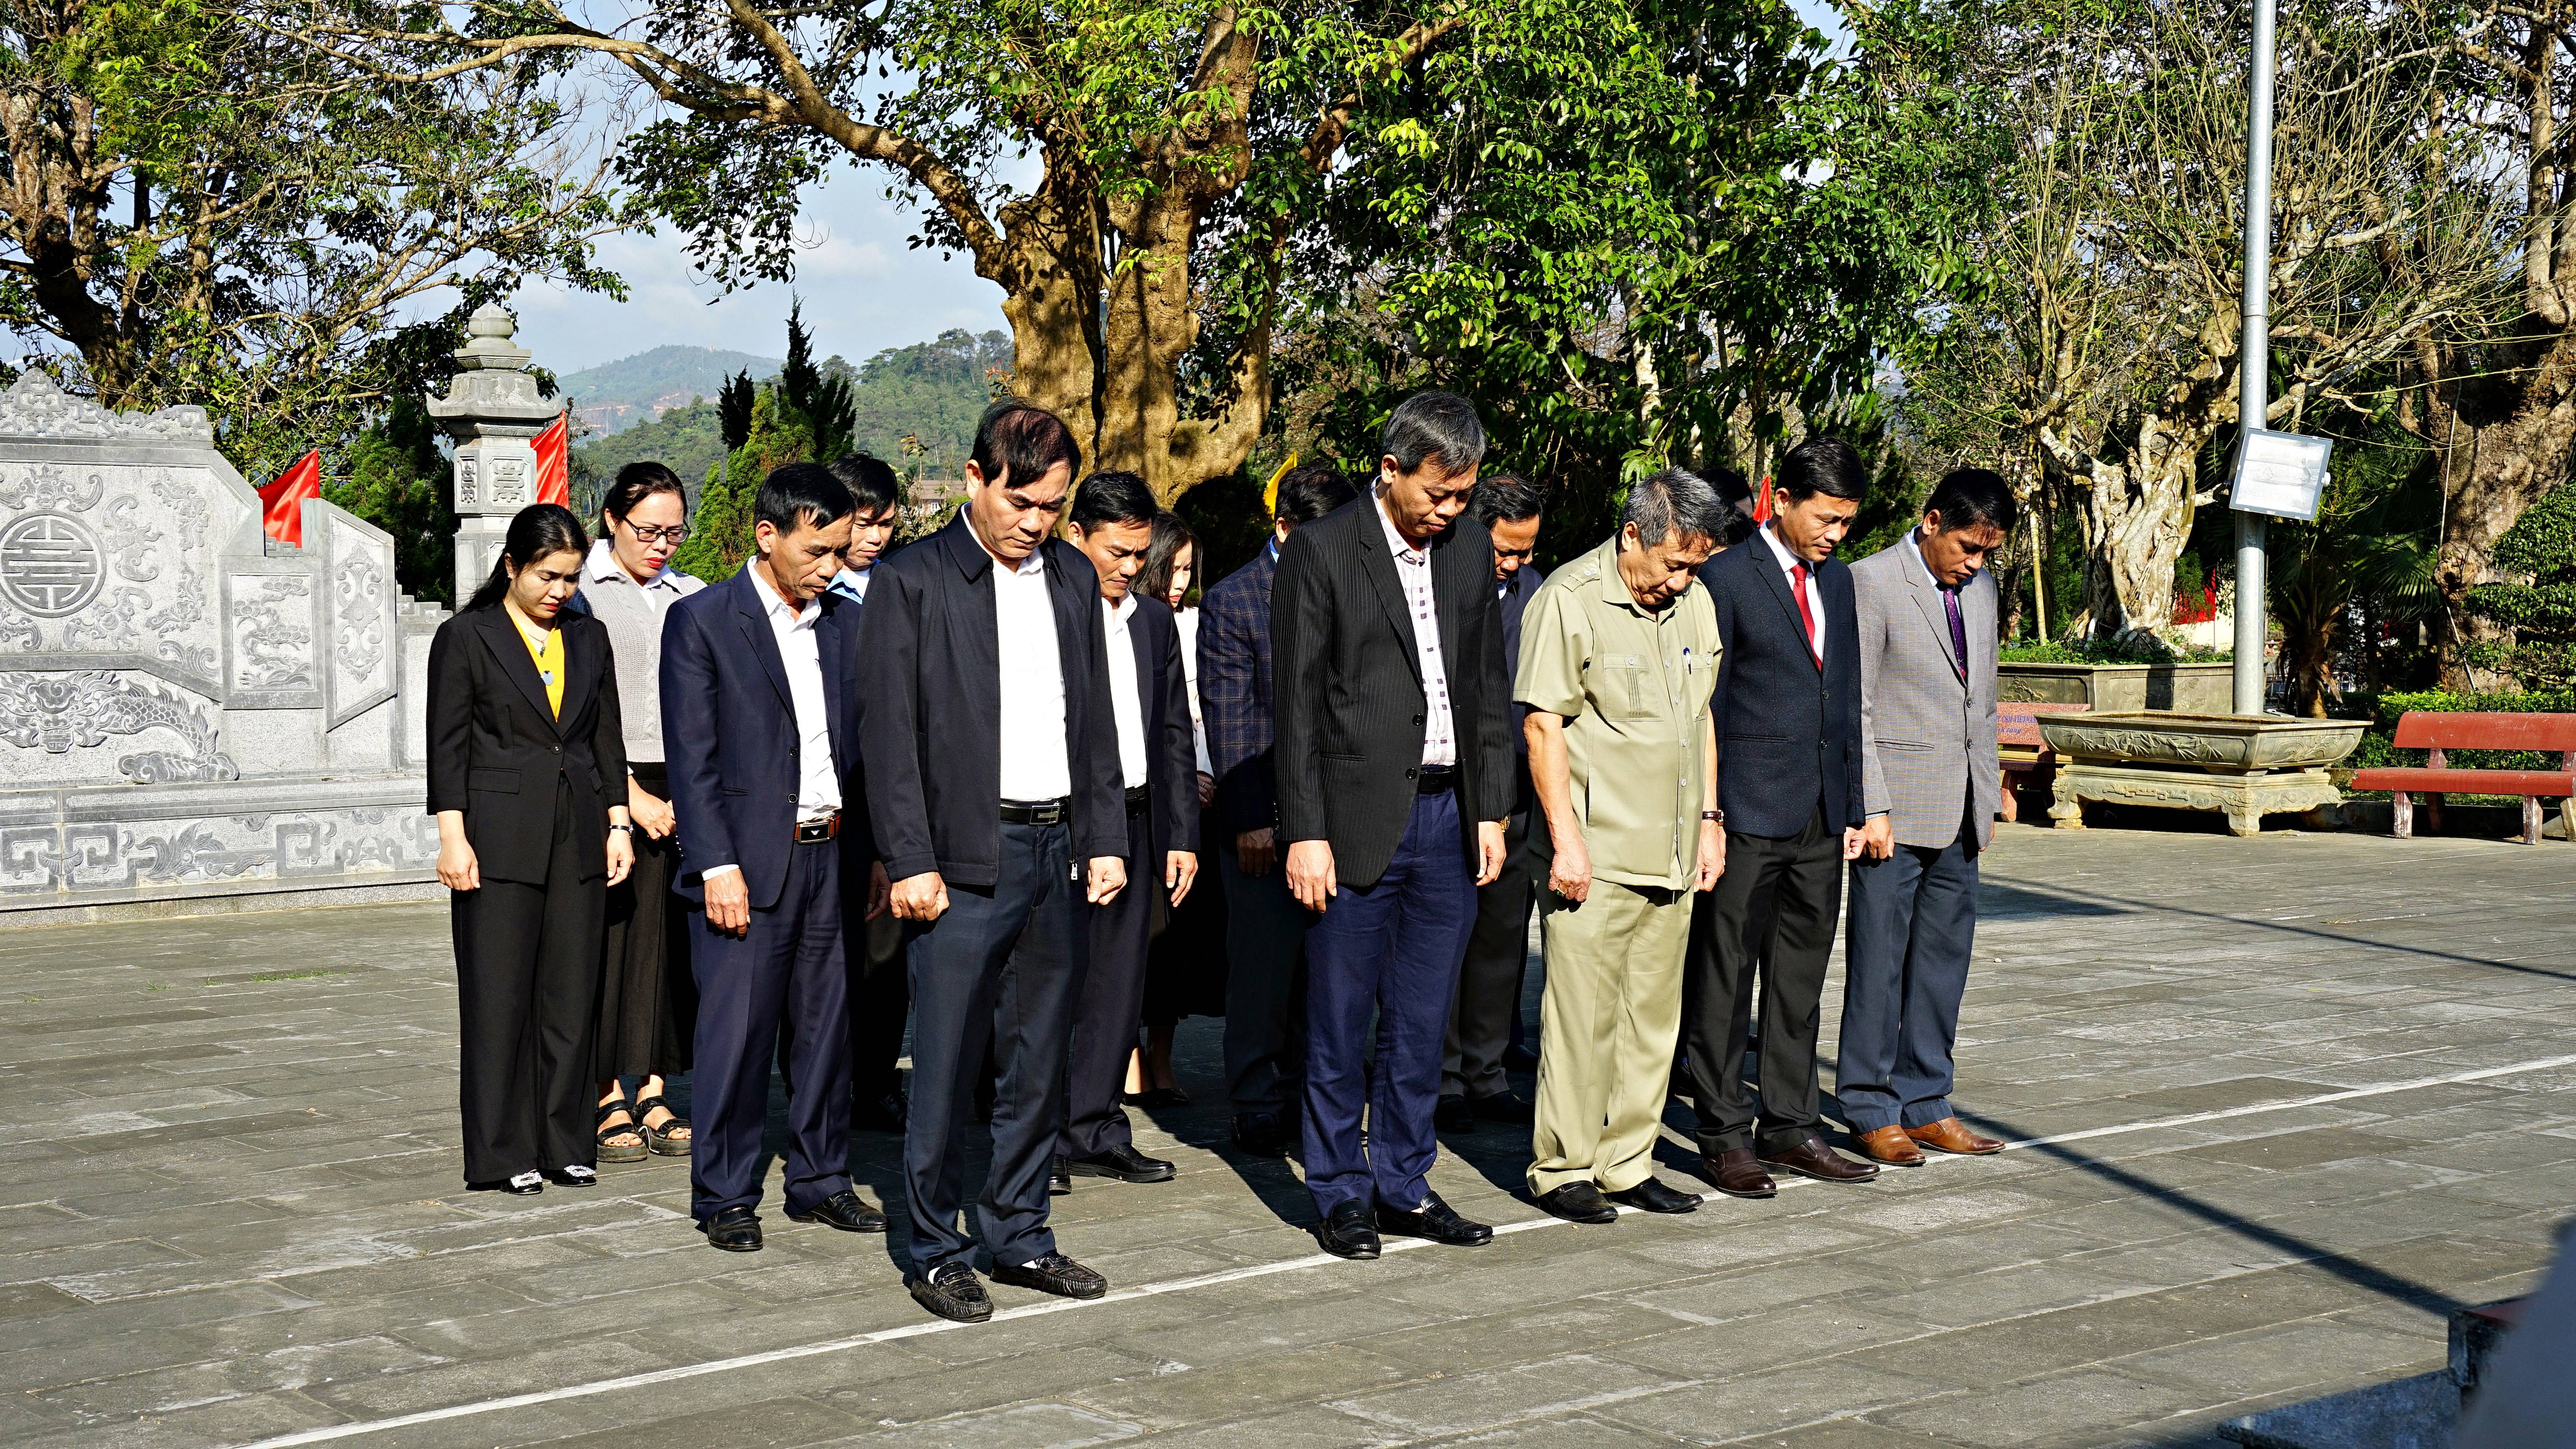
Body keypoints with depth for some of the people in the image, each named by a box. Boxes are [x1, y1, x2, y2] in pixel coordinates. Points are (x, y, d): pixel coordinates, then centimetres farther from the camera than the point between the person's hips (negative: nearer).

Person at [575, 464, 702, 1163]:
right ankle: (608, 1102, 5)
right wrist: (631, 796, -10)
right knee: (605, 938, -2)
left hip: (679, 791, 4)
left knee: (667, 941, 4)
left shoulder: (689, 598, 13)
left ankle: (652, 1095, 11)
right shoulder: (581, 593, -1)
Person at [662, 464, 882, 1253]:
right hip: (749, 863, -5)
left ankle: (821, 1180, 22)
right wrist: (717, 867, -14)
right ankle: (724, 1197, 10)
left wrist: (871, 853, 7)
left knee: (826, 1029, 10)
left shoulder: (842, 625, 11)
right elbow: (693, 759, -8)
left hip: (831, 855, 5)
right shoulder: (701, 622, -4)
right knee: (736, 1032, -1)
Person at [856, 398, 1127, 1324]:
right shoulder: (912, 583, -5)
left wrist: (1106, 840, 9)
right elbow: (888, 733, -7)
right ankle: (936, 1252, 10)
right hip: (964, 859, -5)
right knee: (946, 1067, -1)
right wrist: (910, 862, -12)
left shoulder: (1073, 578, 12)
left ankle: (1019, 1235, 22)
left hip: (1058, 851, 5)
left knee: (1039, 1062, 11)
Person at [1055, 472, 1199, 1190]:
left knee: (1118, 983, 9)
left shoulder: (1156, 622, 15)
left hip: (1136, 825, 6)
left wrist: (1182, 835, 13)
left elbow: (1175, 736, 18)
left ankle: (1096, 1131, 17)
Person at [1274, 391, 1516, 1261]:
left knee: (1421, 1023, 11)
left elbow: (1490, 689, 14)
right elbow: (1298, 705, -8)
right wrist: (1305, 835, -11)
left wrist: (1491, 812, 9)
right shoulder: (1320, 552, -6)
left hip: (1449, 818, 5)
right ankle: (1341, 1194, 15)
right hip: (1358, 821, -5)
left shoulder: (1472, 550, 10)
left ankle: (1404, 1183, 21)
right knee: (1341, 1023, 3)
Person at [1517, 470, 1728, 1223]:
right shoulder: (1570, 600, -9)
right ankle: (1562, 1168, 5)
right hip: (1597, 852, -7)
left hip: (1672, 852, 7)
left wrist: (1709, 819, 15)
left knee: (1654, 1014, 9)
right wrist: (1566, 838, -15)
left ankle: (1626, 1163, 18)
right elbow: (1543, 726, -11)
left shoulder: (1693, 602, 12)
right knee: (1582, 1013, -4)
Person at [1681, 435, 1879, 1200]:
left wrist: (1852, 808, 14)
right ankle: (1724, 1137, 6)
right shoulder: (1726, 579, -7)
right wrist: (1705, 814, -11)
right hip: (1749, 816, -7)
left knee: (1800, 982, 12)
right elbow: (1704, 707, -8)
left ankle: (1789, 1128, 20)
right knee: (1724, 983, 0)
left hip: (1820, 820, 7)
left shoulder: (1837, 579, 14)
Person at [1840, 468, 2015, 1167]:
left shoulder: (1981, 586, 13)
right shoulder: (1871, 582, -9)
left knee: (1944, 958, 10)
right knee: (1879, 962, -1)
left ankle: (1924, 1104, 18)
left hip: (1960, 815, 7)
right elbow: (1853, 707, -11)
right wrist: (1871, 807, -15)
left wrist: (1988, 794, 16)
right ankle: (1872, 1112, 8)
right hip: (1896, 811, -7)